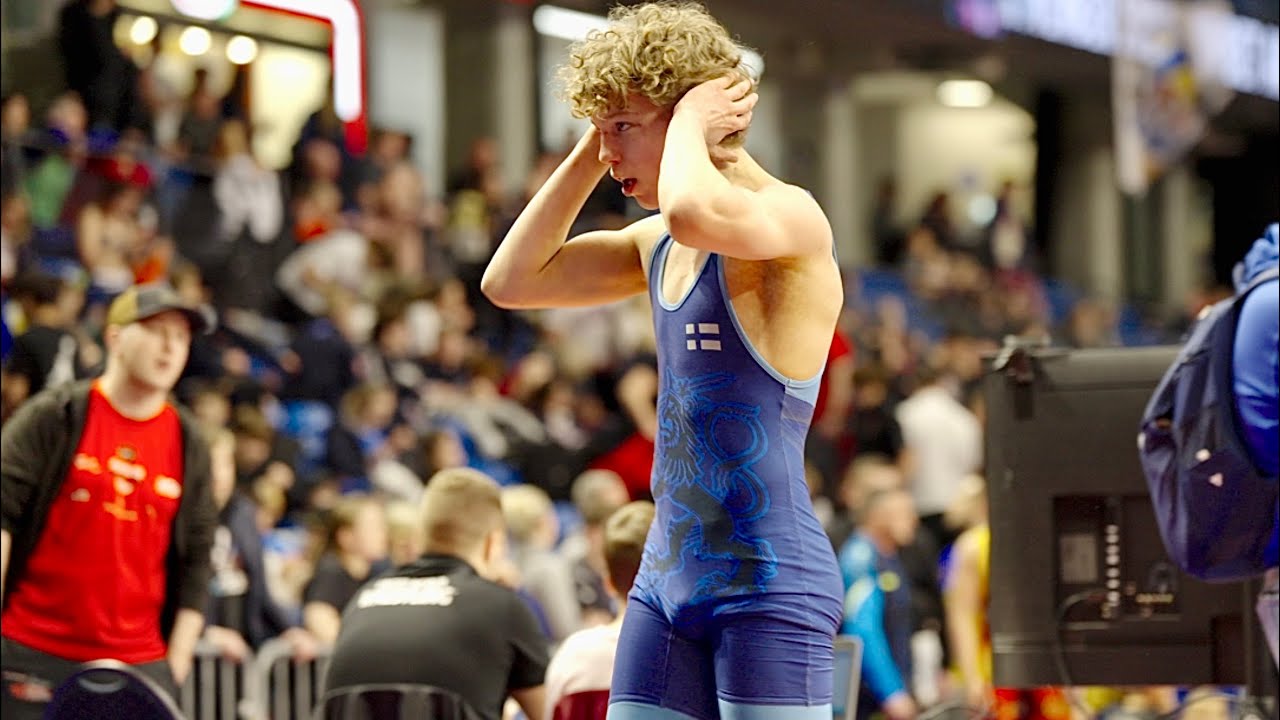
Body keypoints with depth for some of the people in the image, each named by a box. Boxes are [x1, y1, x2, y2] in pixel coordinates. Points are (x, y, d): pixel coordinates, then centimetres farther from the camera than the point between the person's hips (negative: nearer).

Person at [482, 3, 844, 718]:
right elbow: (511, 281, 17)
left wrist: (689, 120, -15)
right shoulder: (657, 246, 14)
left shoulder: (792, 218, -13)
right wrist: (587, 156, 9)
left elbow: (694, 214, -35)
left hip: (769, 586, -8)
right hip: (668, 579, 8)